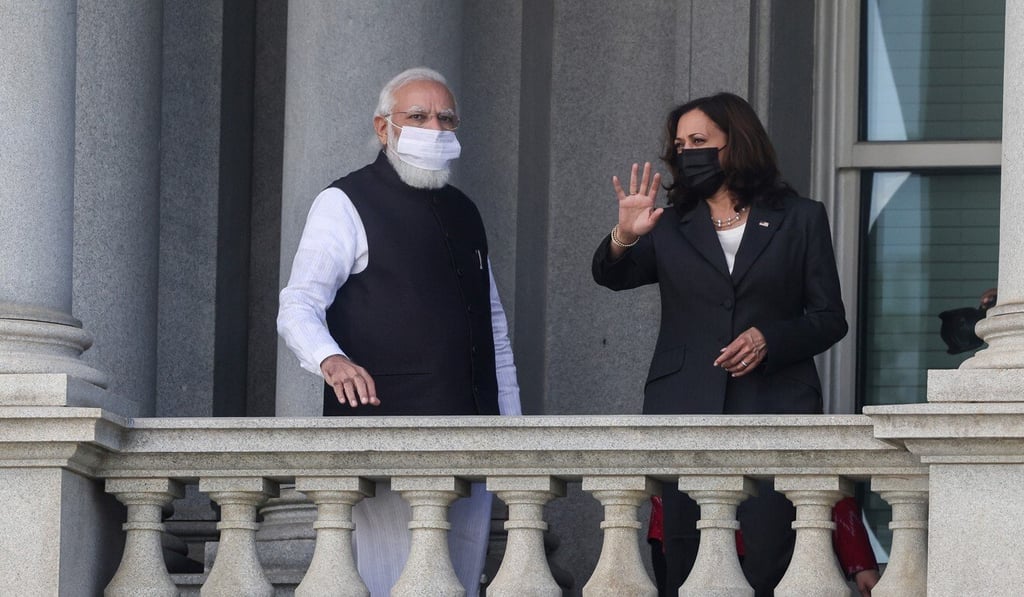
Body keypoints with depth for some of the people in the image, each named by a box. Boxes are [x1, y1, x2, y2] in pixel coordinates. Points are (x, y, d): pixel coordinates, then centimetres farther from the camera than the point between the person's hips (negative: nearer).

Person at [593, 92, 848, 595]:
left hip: (772, 411, -2)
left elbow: (830, 318, 8)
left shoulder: (800, 220, 11)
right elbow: (610, 276, 1)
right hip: (685, 413, 2)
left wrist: (770, 338, -9)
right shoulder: (671, 228, 17)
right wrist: (624, 238, -20)